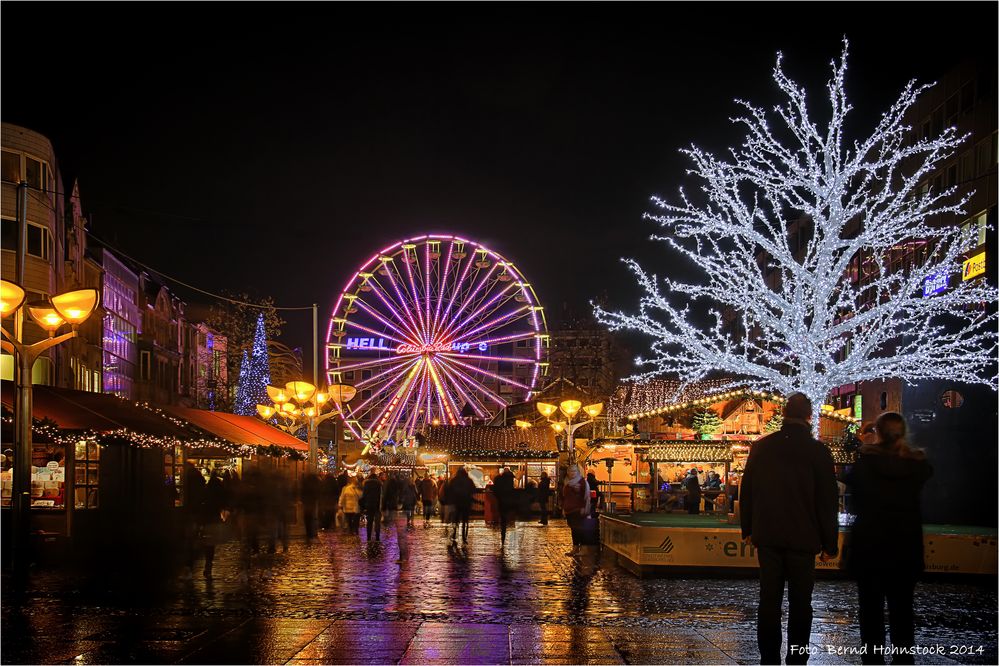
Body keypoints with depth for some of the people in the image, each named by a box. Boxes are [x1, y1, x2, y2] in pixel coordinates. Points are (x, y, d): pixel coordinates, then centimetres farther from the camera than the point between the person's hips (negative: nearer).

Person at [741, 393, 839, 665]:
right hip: (803, 538, -2)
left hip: (767, 537, 3)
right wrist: (829, 543, 1)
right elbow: (827, 500, -5)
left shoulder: (761, 447, 2)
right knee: (800, 602, 5)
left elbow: (747, 490, 8)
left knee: (769, 600, 7)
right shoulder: (817, 451, -8)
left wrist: (748, 529, 17)